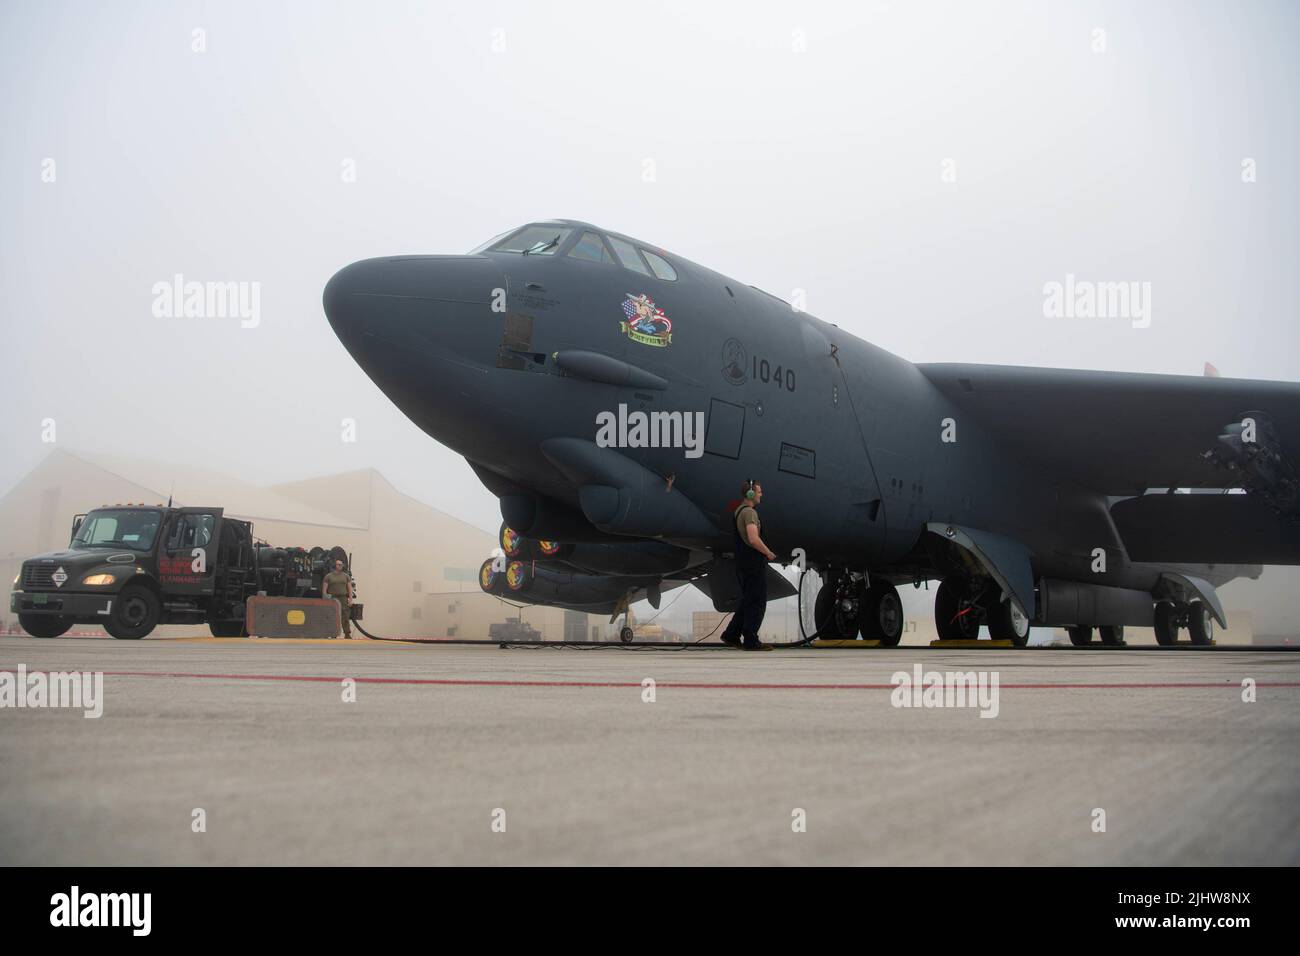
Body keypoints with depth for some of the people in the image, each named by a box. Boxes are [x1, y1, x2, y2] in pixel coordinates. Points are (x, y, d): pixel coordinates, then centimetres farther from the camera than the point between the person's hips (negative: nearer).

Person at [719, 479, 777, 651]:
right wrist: (768, 553, -12)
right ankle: (751, 641, -1)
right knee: (756, 603, -4)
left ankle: (731, 635, 17)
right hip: (754, 563, -10)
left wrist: (764, 552, 22)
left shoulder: (738, 511, 16)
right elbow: (754, 539, -27)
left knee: (747, 601, 17)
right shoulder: (749, 512, -16)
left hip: (742, 564, 10)